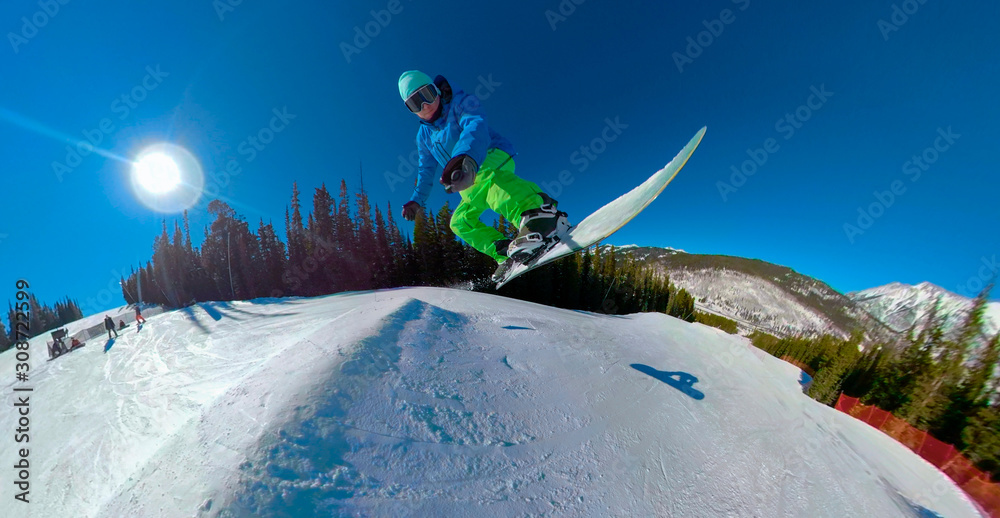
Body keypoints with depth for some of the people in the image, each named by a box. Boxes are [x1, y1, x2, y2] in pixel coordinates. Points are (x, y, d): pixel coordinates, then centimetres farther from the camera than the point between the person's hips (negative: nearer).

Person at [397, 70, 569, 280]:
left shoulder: (461, 102, -6)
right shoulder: (424, 135, 16)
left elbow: (475, 126, -30)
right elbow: (426, 170, 29)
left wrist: (464, 158, -50)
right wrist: (417, 200, 27)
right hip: (474, 187, 9)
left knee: (485, 175, -42)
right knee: (460, 220, 7)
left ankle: (538, 215, -62)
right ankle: (506, 253, -7)